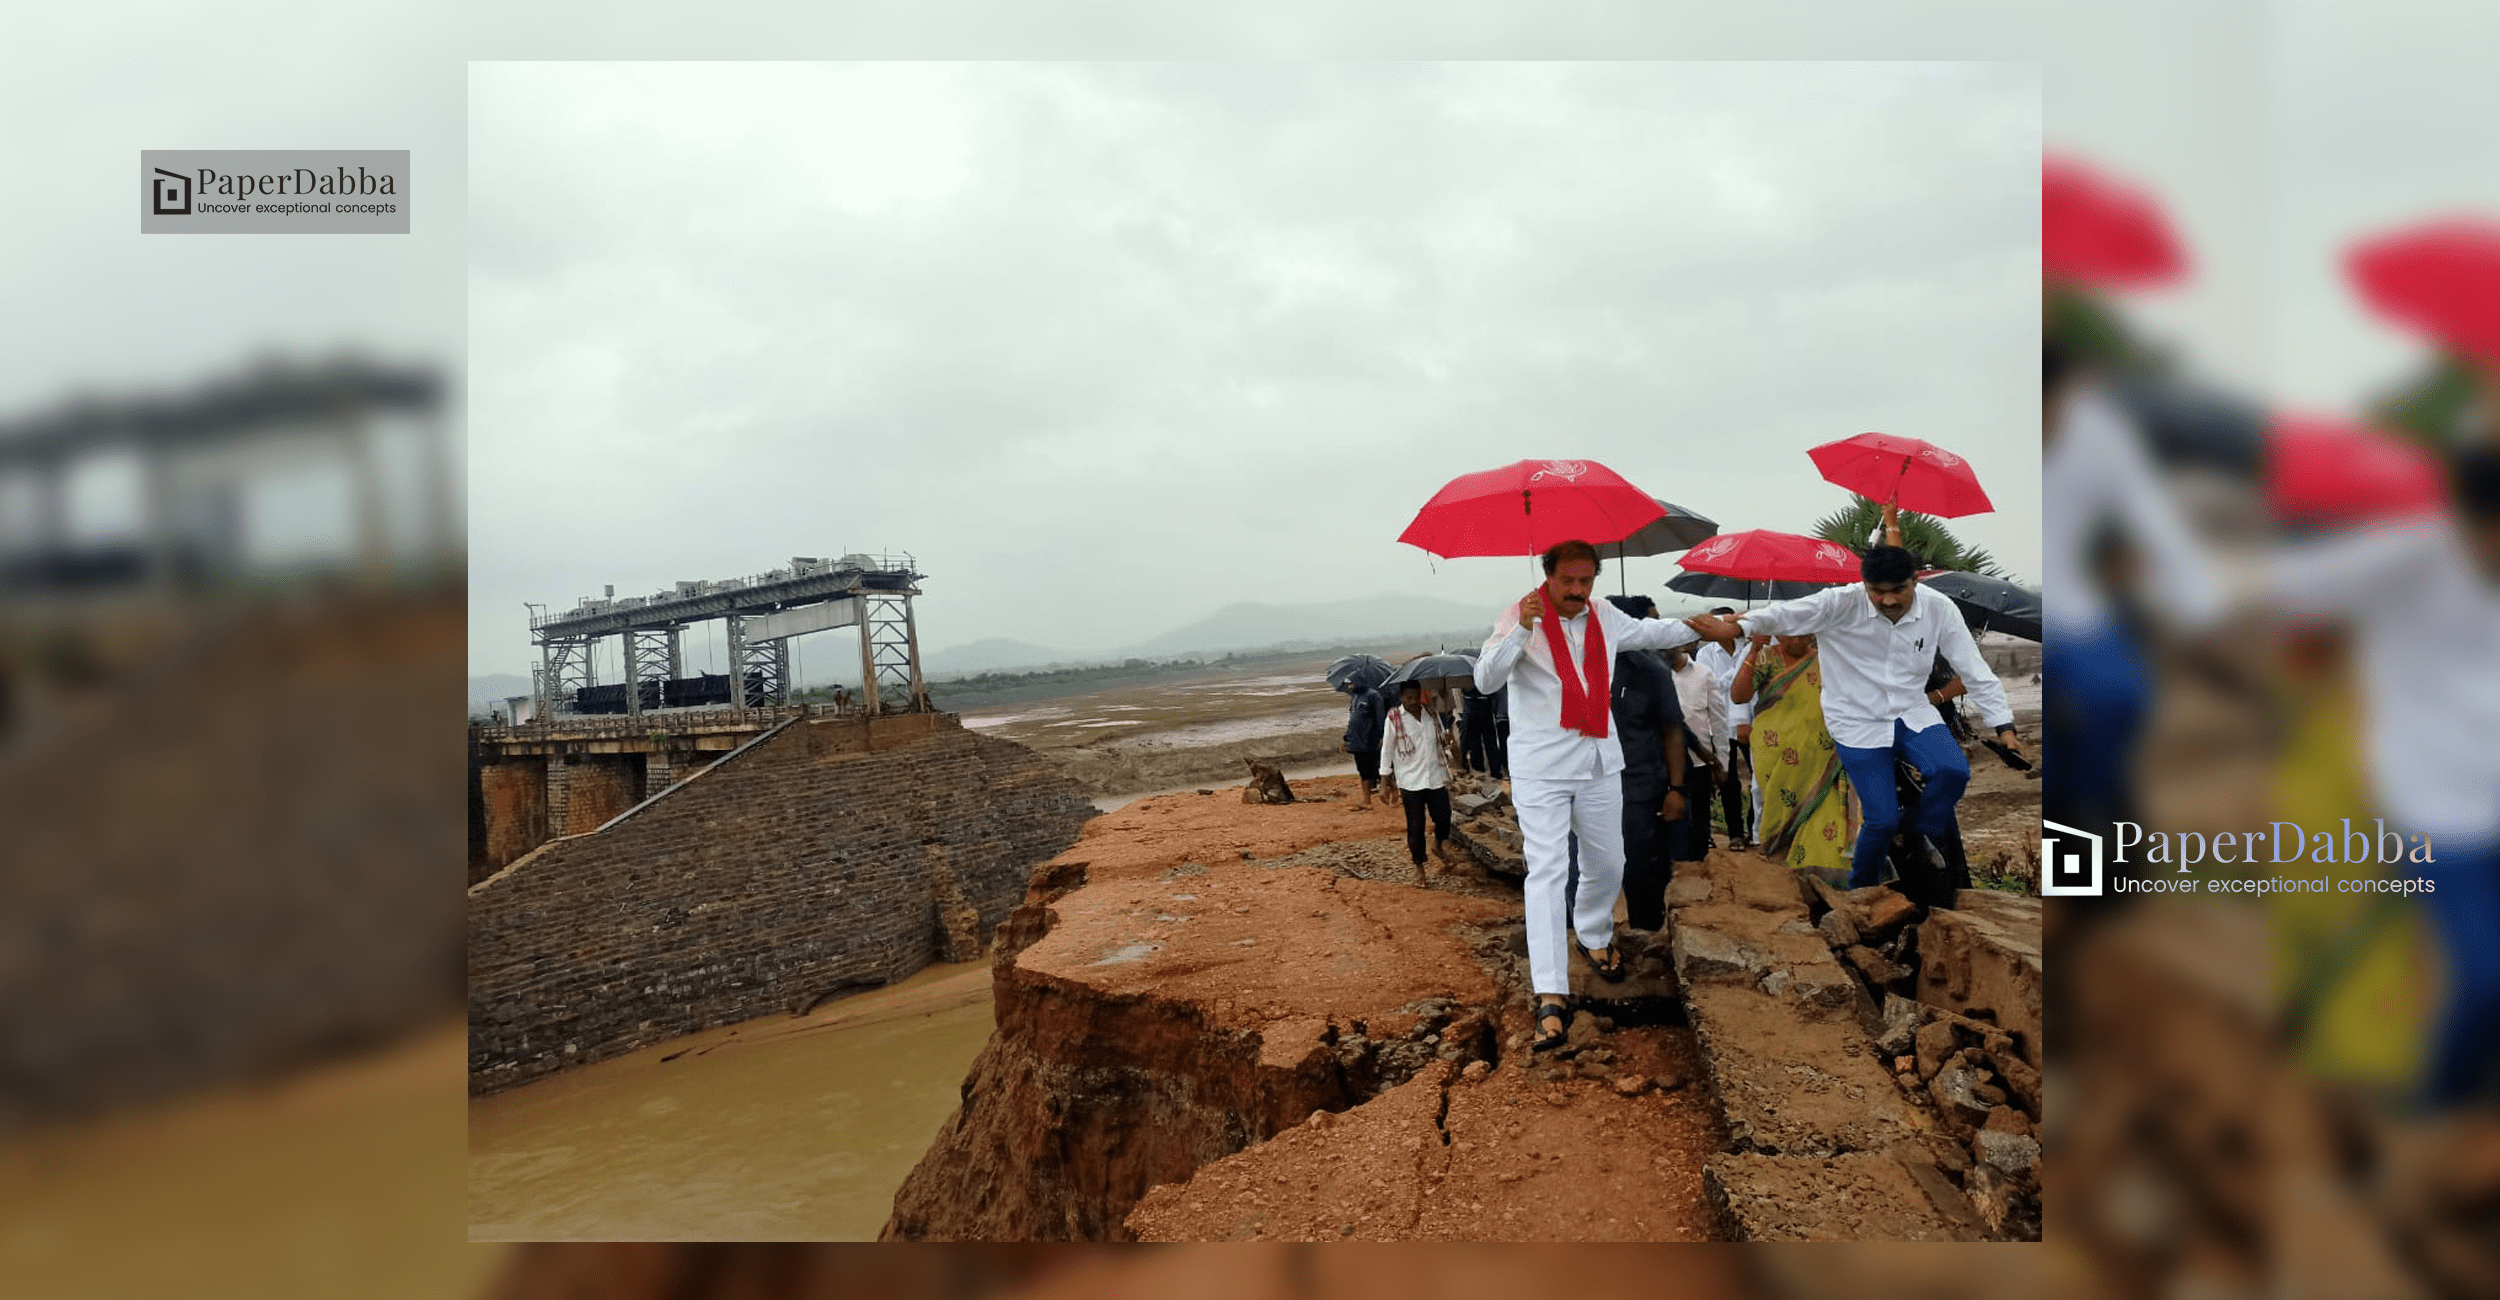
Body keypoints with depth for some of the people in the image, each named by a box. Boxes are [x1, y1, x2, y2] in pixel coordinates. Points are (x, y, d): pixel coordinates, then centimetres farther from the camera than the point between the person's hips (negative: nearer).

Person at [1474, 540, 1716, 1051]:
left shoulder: (1605, 618, 9)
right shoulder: (1520, 618, -10)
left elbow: (1650, 631, 30)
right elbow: (1486, 679, -21)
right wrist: (1522, 630, -33)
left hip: (1599, 762, 6)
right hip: (1540, 769, -6)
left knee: (1607, 863, 16)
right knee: (1547, 871, -14)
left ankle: (1594, 936, 47)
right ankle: (1551, 998, -16)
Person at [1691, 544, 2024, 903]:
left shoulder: (1938, 608, -9)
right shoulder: (1842, 604, -19)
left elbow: (1976, 672, -4)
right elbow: (1787, 613, -36)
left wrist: (2004, 727, -8)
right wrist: (1739, 626, -53)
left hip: (1911, 712, 3)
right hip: (1858, 721, -3)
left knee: (1953, 771, -25)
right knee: (1883, 819, -9)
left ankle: (1925, 844, 4)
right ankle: (1862, 886, 21)